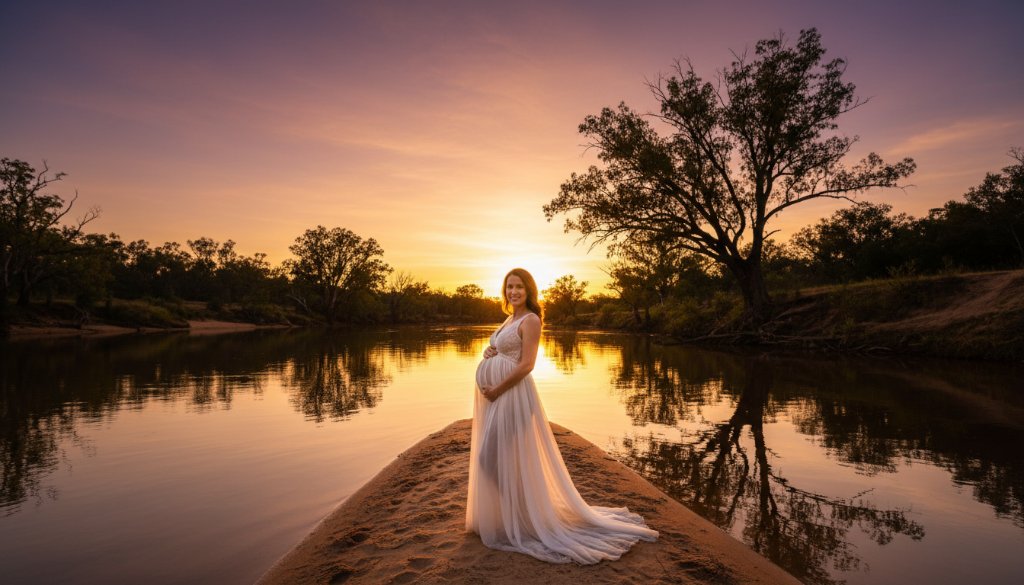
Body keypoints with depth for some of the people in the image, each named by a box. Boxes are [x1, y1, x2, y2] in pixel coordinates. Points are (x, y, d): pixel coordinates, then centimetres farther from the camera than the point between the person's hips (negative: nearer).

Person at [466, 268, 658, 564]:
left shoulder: (530, 320, -12)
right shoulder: (510, 319, 15)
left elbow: (526, 364, -19)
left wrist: (496, 390, -17)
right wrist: (488, 353, 1)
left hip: (512, 394, -9)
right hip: (494, 394, 9)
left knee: (508, 457, -4)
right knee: (491, 456, 15)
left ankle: (517, 520, 12)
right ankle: (498, 515, 31)